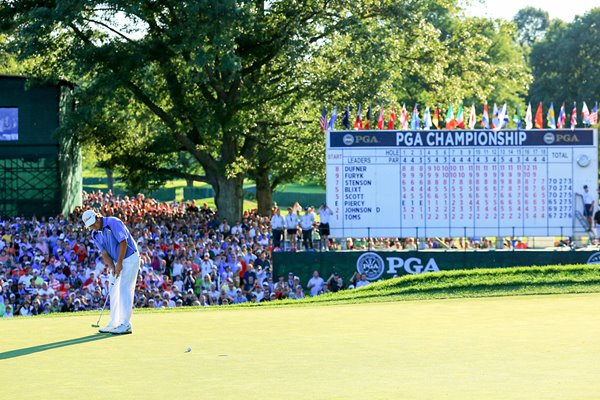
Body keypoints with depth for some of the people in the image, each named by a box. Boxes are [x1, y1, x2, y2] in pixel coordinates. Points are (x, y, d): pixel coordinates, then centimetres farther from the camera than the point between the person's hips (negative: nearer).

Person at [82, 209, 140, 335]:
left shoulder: (113, 223, -17)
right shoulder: (95, 235, 4)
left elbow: (123, 242, -21)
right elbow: (105, 253, 0)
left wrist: (119, 263, -20)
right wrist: (112, 267, -16)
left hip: (130, 258, -8)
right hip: (118, 262, 8)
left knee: (124, 290, -13)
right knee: (114, 291, 7)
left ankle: (126, 325, -14)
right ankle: (114, 323, 13)